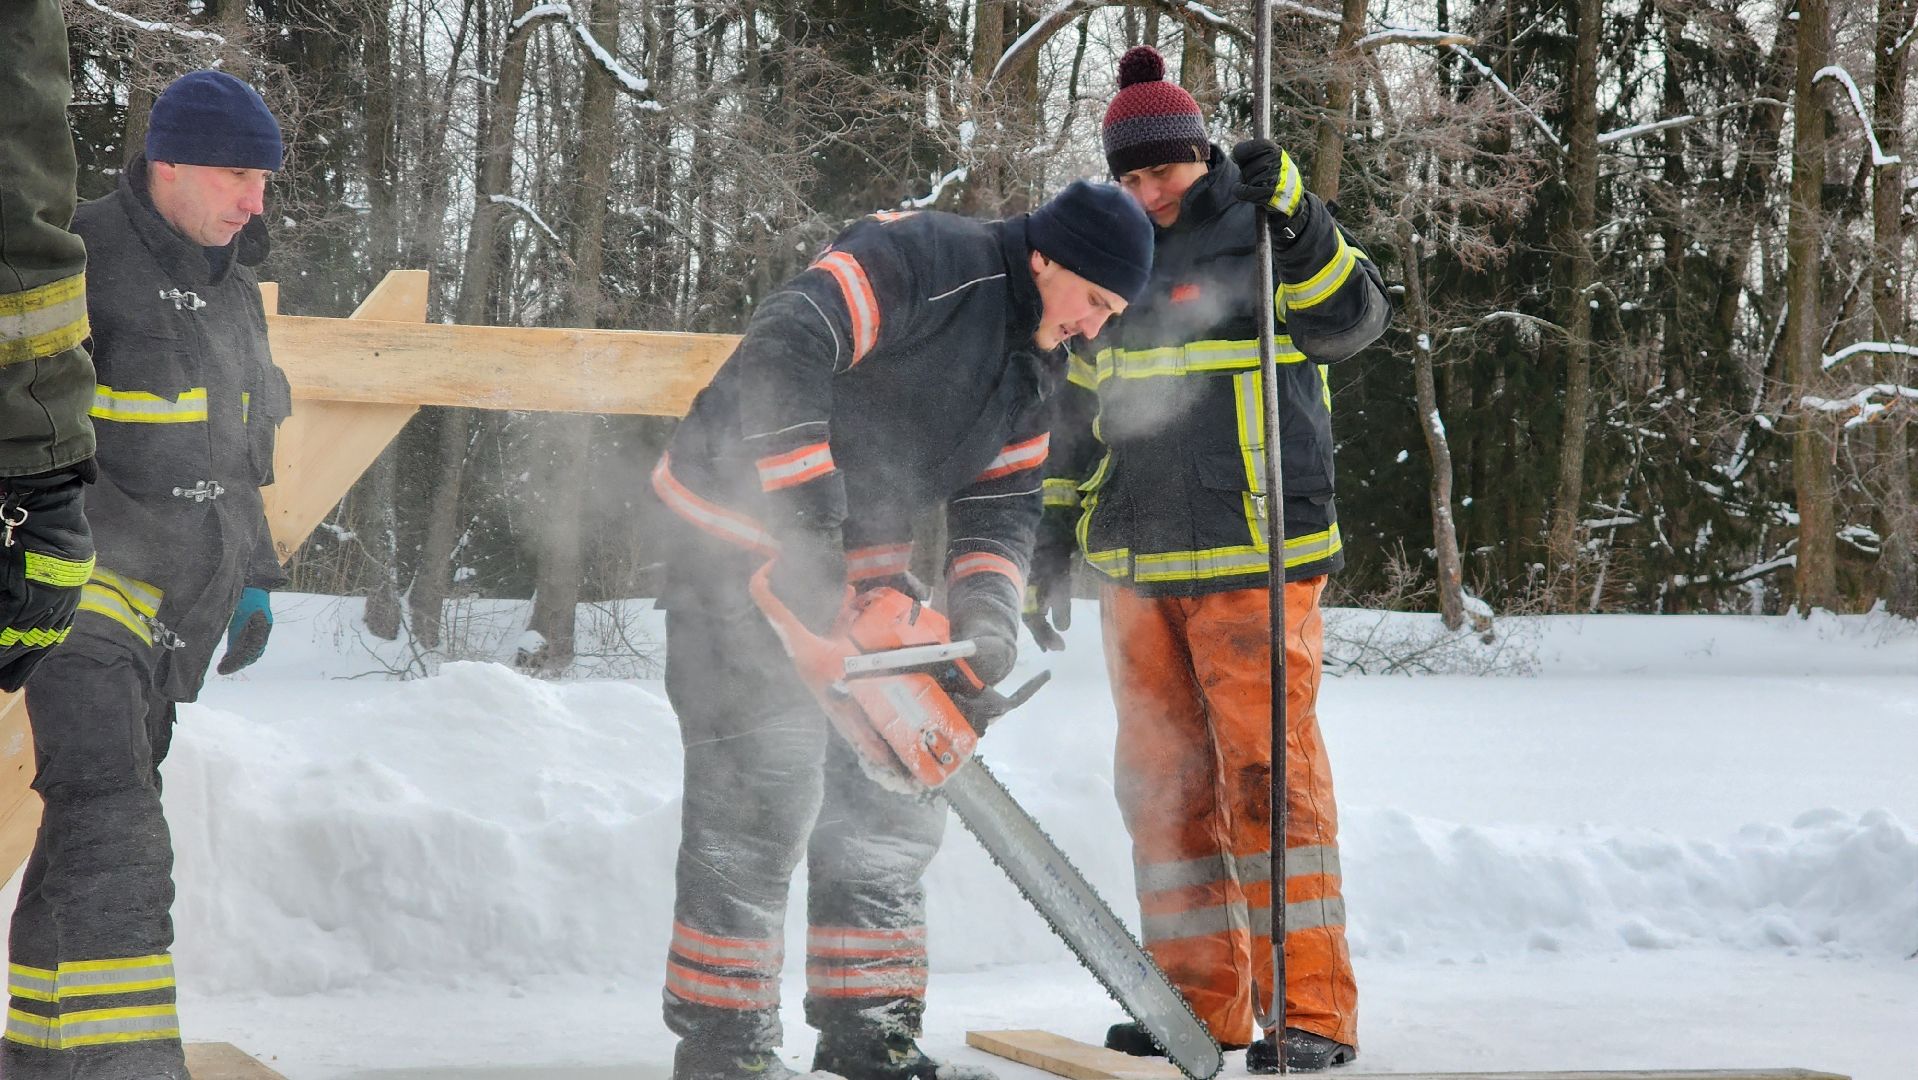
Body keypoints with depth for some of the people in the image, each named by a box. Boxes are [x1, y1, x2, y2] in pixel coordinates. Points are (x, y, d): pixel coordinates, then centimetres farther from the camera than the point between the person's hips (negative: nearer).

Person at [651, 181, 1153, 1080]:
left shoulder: (1036, 369, 9)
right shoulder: (922, 261, -20)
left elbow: (1001, 507, 8)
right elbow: (781, 350, -32)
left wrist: (986, 610, -12)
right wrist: (806, 514, -35)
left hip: (858, 574, 9)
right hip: (744, 544, -9)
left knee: (887, 803, 8)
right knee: (764, 789, -11)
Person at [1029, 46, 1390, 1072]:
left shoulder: (1261, 239, 0)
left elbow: (1353, 317, -16)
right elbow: (1078, 418, 23)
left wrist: (1292, 210, -24)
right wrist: (1053, 546, 19)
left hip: (1252, 560, -6)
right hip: (1137, 570, 6)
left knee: (1268, 772, -10)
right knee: (1161, 783, 7)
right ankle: (1202, 998, 16)